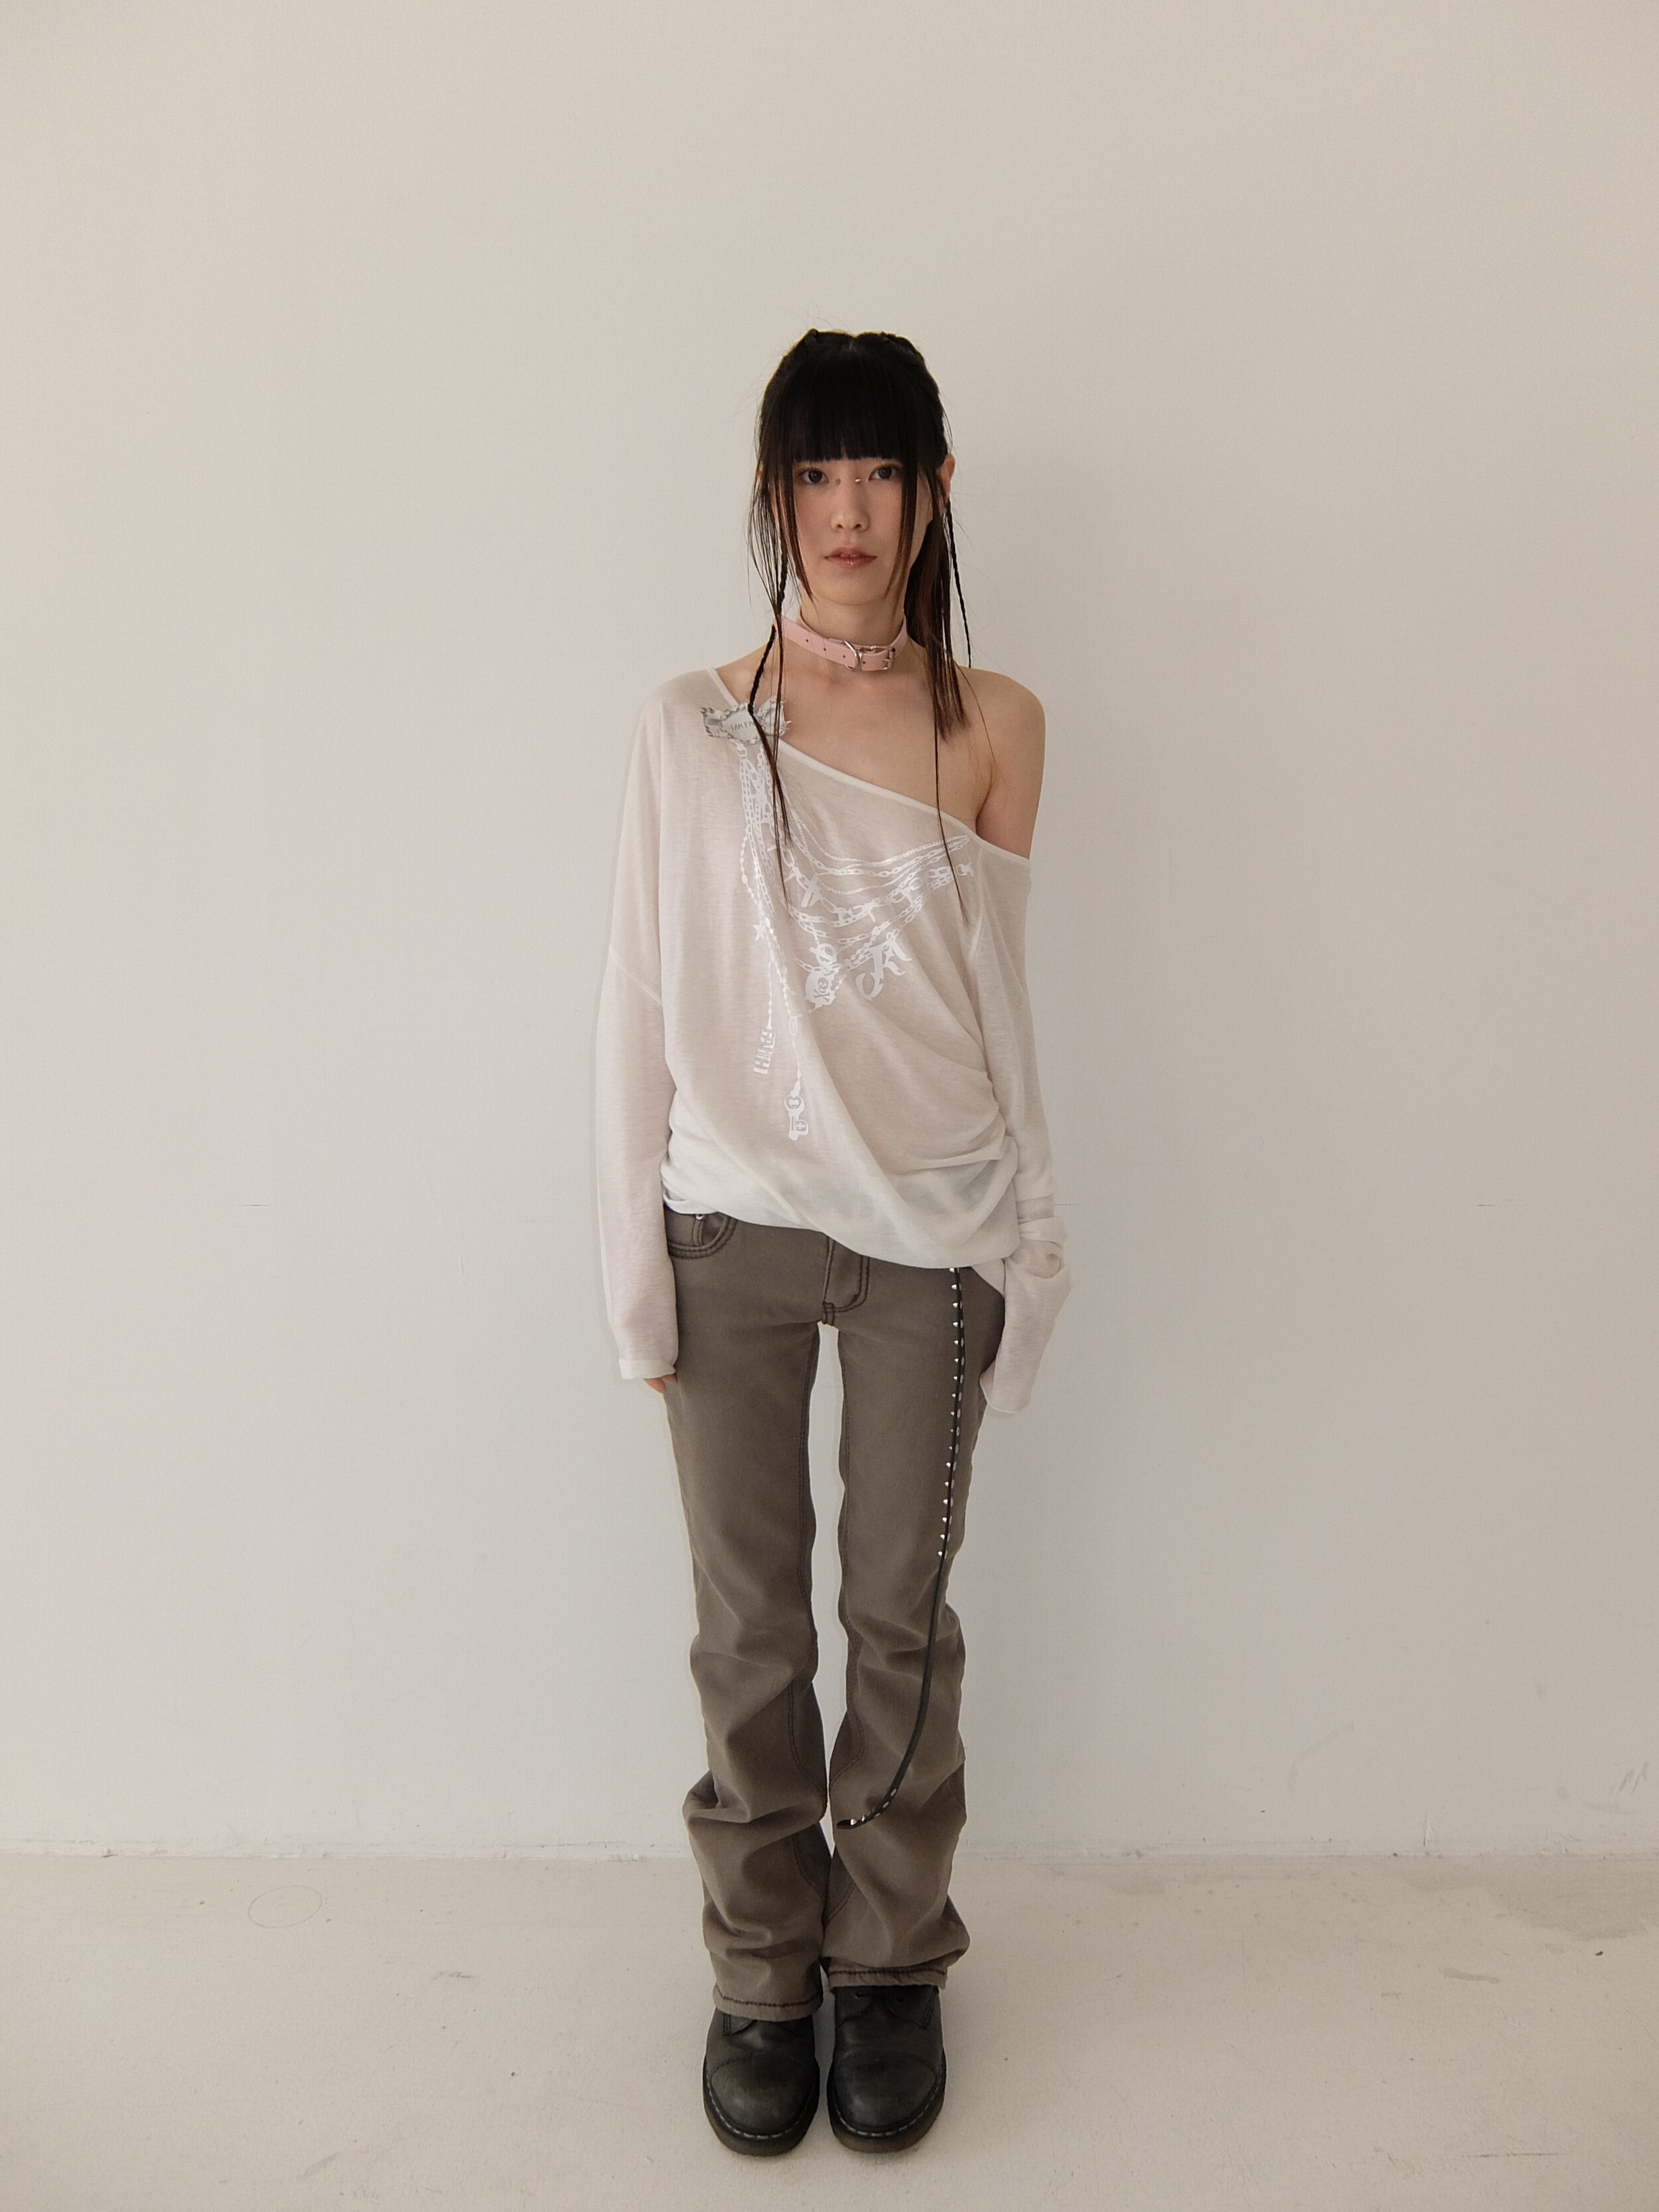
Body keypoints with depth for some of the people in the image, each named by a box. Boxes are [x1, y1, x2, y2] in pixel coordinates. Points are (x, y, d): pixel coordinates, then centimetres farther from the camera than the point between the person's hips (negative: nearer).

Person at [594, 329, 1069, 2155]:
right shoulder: (692, 724, 0)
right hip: (736, 1229, 0)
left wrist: (1018, 1246, 0)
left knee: (902, 1613, 11)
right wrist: (638, 1271, -3)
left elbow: (992, 991, 3)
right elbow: (641, 1005, 0)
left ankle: (890, 1958, 33)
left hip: (928, 1234, 0)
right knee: (750, 1626, 10)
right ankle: (760, 1968, 32)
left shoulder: (992, 723, 2)